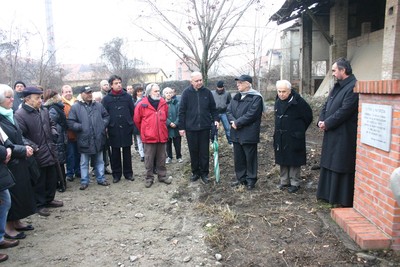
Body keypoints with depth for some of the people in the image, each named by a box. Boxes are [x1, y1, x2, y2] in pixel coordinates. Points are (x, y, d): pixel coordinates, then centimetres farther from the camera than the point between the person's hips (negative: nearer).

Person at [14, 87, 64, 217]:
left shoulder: (44, 111, 6)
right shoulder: (20, 115, -16)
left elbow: (51, 123, 24)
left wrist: (53, 132, 5)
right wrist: (33, 147, -22)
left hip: (50, 153, 7)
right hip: (37, 155, -7)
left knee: (52, 178, 19)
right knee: (39, 181, 7)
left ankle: (49, 199, 37)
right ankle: (40, 204, 24)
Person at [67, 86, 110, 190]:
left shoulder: (98, 105, 8)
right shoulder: (75, 107, -2)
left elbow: (106, 116, 15)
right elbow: (70, 123, -5)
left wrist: (103, 125, 0)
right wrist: (81, 127, -14)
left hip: (98, 139, 3)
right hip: (84, 140, -3)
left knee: (99, 161, 14)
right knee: (84, 163, 9)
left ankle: (101, 179, 26)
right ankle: (84, 181, 19)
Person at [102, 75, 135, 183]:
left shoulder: (127, 96, 3)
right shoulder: (106, 99, 1)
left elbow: (132, 111, 4)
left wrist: (131, 124, 1)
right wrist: (107, 127, -3)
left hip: (126, 129, 1)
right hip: (113, 130, 0)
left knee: (127, 152, 8)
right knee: (115, 153, 8)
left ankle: (128, 173, 19)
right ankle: (116, 174, 19)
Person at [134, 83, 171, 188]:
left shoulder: (163, 103, 3)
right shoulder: (142, 105, -8)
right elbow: (137, 120, 3)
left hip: (162, 136, 3)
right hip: (149, 136, -3)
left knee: (161, 158, 13)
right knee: (149, 159, 5)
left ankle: (162, 176, 26)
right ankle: (149, 178, 17)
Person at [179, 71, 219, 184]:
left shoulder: (207, 92, 2)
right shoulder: (186, 93, -2)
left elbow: (213, 108, 9)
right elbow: (182, 111, -1)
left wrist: (215, 119, -6)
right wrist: (181, 127, -3)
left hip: (205, 127, 1)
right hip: (191, 128, -1)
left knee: (204, 152, 6)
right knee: (193, 151, 9)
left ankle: (204, 173, 18)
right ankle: (195, 172, 24)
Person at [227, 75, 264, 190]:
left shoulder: (256, 98, -10)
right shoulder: (236, 97, 14)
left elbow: (251, 115, -19)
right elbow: (229, 110, 7)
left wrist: (237, 123, -16)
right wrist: (233, 121, -12)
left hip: (249, 134, -7)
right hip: (236, 133, 7)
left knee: (250, 158, 4)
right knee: (238, 158, 15)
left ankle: (251, 180, 17)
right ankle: (241, 178, 29)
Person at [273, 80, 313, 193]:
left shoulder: (298, 101, -15)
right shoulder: (278, 101, 5)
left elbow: (308, 116, -7)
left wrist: (300, 129, 1)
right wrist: (279, 131, 15)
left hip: (293, 137, -6)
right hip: (280, 137, 6)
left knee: (294, 161, 3)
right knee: (282, 160, 12)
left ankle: (295, 183, 14)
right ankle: (284, 182, 24)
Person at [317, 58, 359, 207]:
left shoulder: (353, 87, -17)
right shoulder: (337, 86, 14)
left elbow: (344, 111, -22)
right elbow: (327, 105, 15)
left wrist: (327, 123, -15)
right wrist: (322, 120, -2)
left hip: (344, 136, -9)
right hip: (332, 134, 10)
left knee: (341, 166, -1)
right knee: (330, 164, 15)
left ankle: (343, 200, 11)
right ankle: (328, 194, 28)